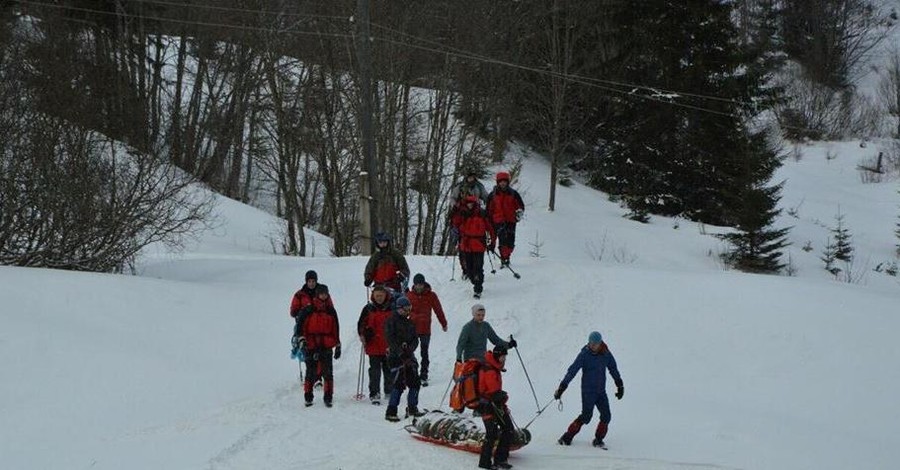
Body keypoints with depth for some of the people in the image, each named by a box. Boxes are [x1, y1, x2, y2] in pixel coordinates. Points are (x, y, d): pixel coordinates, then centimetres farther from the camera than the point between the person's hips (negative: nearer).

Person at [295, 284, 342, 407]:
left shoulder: (331, 311, 10)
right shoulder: (308, 310, 2)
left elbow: (336, 329, 16)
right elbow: (300, 326, 2)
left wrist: (338, 346, 15)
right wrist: (302, 340, -10)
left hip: (327, 346, 2)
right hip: (311, 346, -2)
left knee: (328, 372, -3)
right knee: (311, 372, 0)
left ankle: (328, 397, 3)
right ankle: (308, 398, 9)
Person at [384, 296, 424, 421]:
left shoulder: (409, 323, 17)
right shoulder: (391, 321, -3)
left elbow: (415, 339, 11)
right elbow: (391, 340, -12)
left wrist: (410, 349, -10)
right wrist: (401, 353, -19)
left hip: (409, 356, 7)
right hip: (396, 357, -7)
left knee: (414, 382, 5)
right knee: (399, 384, -13)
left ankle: (412, 408, 20)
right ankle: (391, 412, -10)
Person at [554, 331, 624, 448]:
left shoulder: (606, 354, 2)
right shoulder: (584, 355, -9)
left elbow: (614, 370, 17)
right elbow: (572, 371, -12)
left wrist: (620, 385, 21)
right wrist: (562, 387, -18)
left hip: (601, 390, 4)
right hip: (588, 390, -4)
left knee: (606, 416, -8)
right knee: (586, 416, -13)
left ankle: (598, 440, 6)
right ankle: (567, 437, -2)